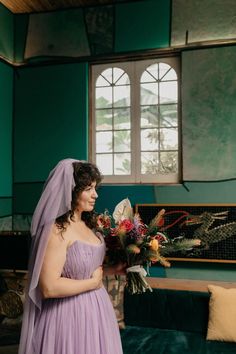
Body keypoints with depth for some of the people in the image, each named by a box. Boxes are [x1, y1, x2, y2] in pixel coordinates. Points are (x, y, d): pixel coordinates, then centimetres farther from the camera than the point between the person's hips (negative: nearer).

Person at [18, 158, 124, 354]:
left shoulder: (86, 225, 4)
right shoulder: (57, 230, -21)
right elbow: (49, 287, -26)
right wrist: (93, 283, -15)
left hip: (95, 308, 8)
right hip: (70, 313, -8)